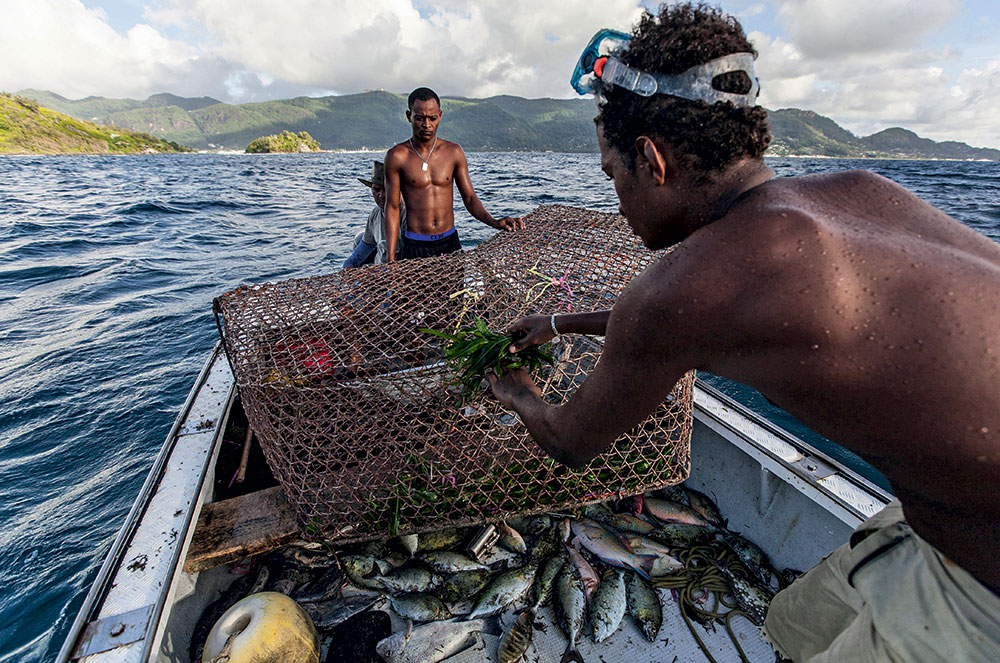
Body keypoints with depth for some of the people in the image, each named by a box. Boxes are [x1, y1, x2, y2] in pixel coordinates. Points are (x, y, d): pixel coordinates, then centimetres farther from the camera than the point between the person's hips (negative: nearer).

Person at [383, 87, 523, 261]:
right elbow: (392, 207, -3)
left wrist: (494, 222, -16)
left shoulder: (454, 152, 3)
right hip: (415, 247, -3)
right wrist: (390, 258, -8)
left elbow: (470, 198, 4)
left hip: (450, 242, 3)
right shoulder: (397, 156, -5)